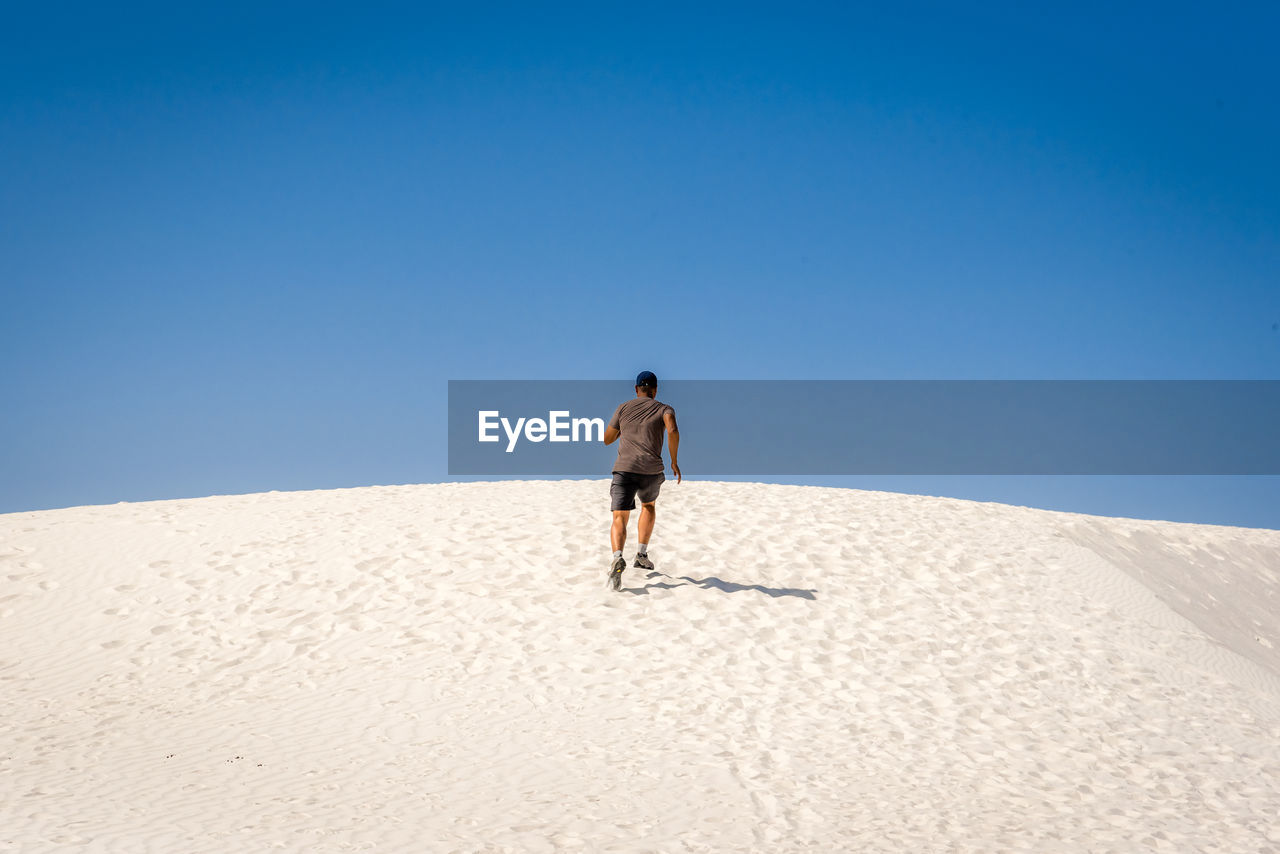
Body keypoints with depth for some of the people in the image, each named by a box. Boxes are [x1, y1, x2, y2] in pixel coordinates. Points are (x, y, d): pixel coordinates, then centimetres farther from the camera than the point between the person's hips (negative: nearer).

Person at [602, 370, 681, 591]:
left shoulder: (623, 409, 15)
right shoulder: (663, 409, 10)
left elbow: (607, 439, 20)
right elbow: (672, 431, -12)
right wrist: (674, 461, -2)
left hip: (624, 469, 0)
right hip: (651, 471, 1)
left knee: (619, 519, -6)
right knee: (649, 505, 31)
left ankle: (617, 558, -34)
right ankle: (642, 555, 27)